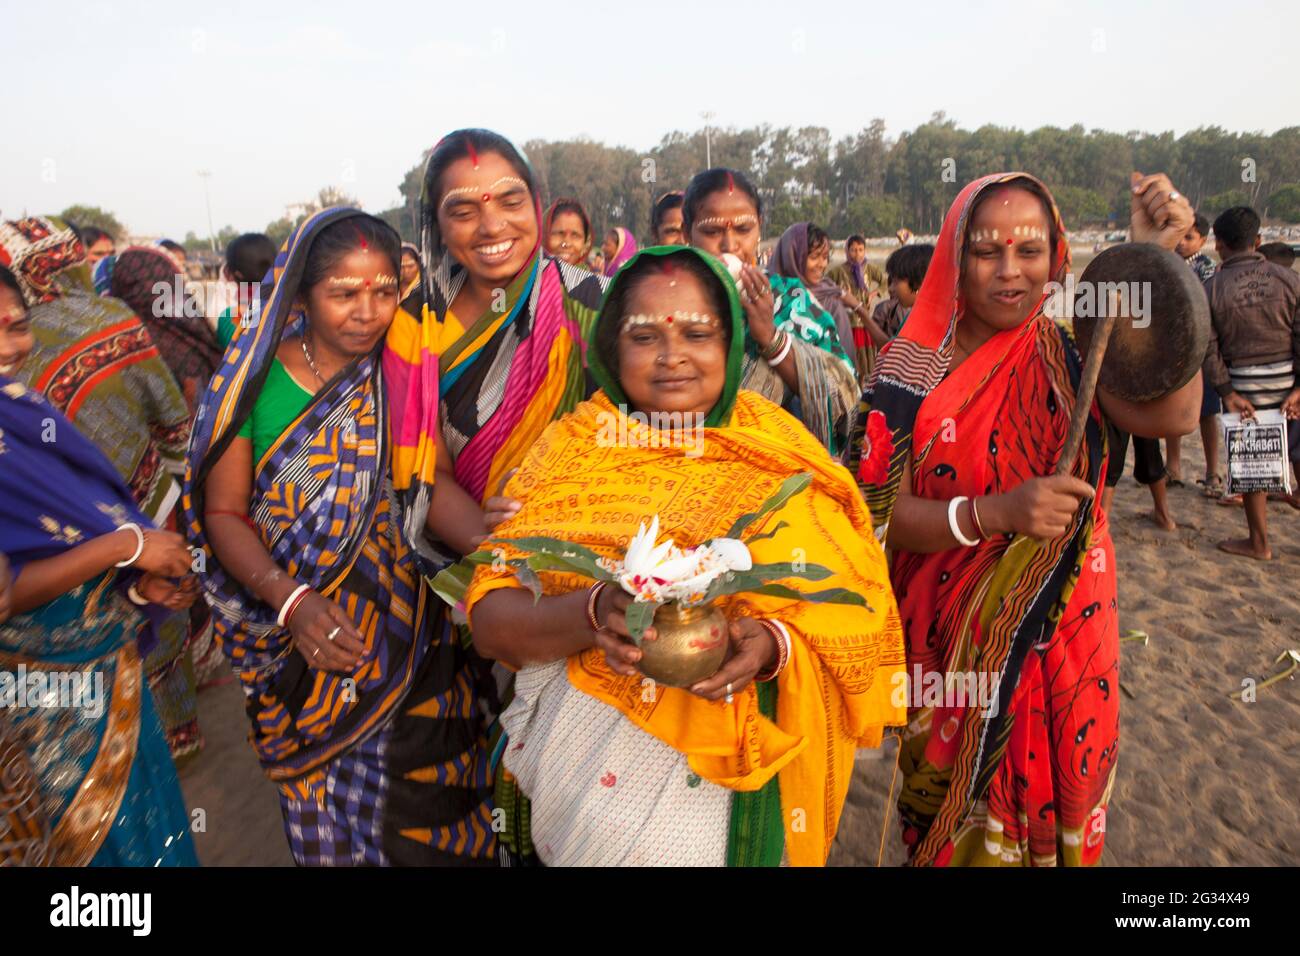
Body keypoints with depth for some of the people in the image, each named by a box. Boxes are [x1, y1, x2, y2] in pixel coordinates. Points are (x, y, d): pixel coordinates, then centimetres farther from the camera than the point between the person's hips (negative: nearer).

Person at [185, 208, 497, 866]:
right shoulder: (256, 376, -8)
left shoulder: (405, 367, -3)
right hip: (293, 633, -1)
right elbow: (224, 511, -8)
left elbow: (431, 485, -8)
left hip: (402, 615, 1)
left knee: (419, 802, 8)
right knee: (321, 797, 15)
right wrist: (292, 601, -23)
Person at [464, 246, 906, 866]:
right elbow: (489, 621, -4)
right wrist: (595, 614, -22)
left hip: (740, 740, 1)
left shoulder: (779, 455, 2)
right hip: (588, 728, 0)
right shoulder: (572, 448, 1)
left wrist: (774, 643, -20)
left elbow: (855, 606, 0)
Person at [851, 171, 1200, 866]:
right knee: (959, 813, 17)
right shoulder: (913, 366, -10)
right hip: (952, 642, -2)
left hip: (1064, 630, 2)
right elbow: (880, 512, -15)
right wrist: (995, 513, -29)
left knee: (1053, 798, 19)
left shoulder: (1071, 355, -3)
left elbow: (1171, 414, -22)